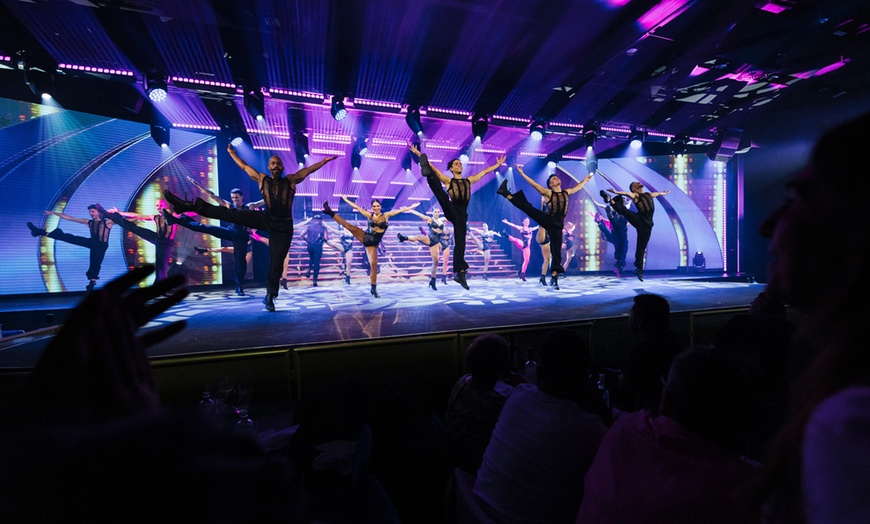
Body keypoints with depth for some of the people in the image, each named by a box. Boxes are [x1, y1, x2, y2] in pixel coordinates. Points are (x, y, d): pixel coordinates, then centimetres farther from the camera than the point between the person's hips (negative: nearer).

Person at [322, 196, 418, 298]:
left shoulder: (386, 215, 2)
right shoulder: (369, 215, 4)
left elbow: (400, 210, -3)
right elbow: (357, 207, 9)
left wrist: (410, 207, -6)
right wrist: (346, 199, 13)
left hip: (373, 243, -1)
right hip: (365, 237, 1)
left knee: (373, 264, -5)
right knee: (348, 225, -17)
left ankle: (374, 289, 4)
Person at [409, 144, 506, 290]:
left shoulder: (469, 181, 22)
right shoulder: (448, 181, 11)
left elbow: (485, 171, 30)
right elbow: (435, 168, 3)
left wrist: (498, 164, 35)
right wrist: (419, 154, -4)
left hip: (461, 214, 2)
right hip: (451, 210, -2)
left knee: (460, 243, -2)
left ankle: (459, 273, 0)